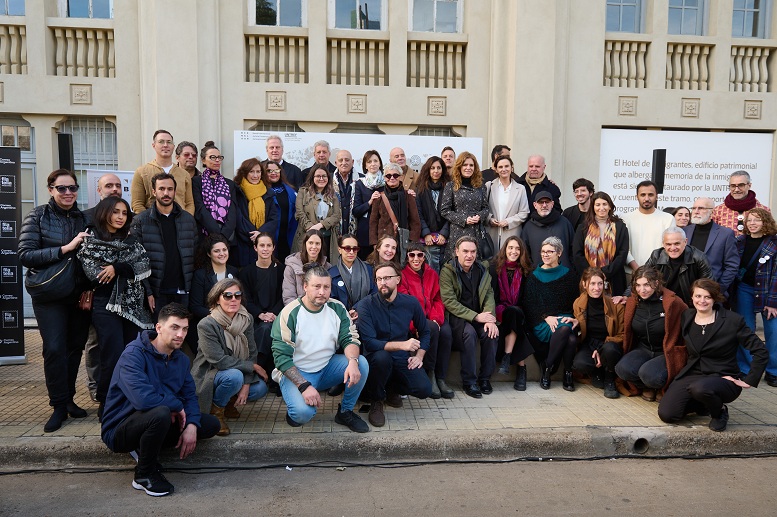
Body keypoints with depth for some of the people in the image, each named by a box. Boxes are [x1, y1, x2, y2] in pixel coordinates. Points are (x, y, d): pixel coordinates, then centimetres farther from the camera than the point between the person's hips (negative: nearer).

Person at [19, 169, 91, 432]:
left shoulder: (82, 218, 8)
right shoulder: (38, 216, -2)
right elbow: (25, 255, -10)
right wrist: (64, 249, -18)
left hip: (80, 293, 3)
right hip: (50, 295, -3)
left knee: (75, 347, 8)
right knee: (54, 349, -8)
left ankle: (68, 398, 24)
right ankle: (59, 405, 6)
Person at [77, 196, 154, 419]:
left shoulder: (130, 240, 14)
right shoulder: (91, 241, 2)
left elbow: (145, 266, 0)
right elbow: (95, 275, -9)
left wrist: (117, 268, -12)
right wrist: (128, 269, -2)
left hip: (132, 306, 4)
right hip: (106, 305, -4)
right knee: (113, 357, -7)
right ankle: (107, 406, 7)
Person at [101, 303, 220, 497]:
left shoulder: (181, 359, 2)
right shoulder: (134, 354, -22)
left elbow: (190, 396, 3)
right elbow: (142, 399, -36)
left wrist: (192, 426, -15)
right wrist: (177, 406, -20)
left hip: (153, 423, 7)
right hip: (120, 429, -7)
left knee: (211, 424, -1)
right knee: (160, 413, -37)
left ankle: (146, 448, 5)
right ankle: (144, 475, -11)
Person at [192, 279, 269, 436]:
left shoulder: (247, 319, -5)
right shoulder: (206, 325, -21)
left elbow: (251, 353, -4)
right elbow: (219, 360, -25)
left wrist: (246, 384, -15)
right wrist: (253, 367, -19)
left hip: (237, 372, 6)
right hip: (208, 374, -6)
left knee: (260, 388, -17)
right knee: (234, 376, -34)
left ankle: (228, 403, 11)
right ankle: (216, 409, -5)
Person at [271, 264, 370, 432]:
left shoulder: (337, 308, -3)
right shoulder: (290, 314, -15)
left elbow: (350, 339, -4)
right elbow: (282, 357, -16)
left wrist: (352, 361, -28)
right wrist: (304, 386, -27)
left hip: (327, 367, 4)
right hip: (296, 373, -4)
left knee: (362, 363, -20)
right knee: (303, 412, -31)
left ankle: (345, 412, 1)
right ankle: (294, 411, 9)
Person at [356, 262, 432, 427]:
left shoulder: (411, 303, -1)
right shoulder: (365, 305, -13)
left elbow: (424, 332, 14)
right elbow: (369, 342, -23)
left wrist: (419, 356, -1)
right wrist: (401, 345, -32)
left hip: (402, 360, 4)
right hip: (376, 359, -3)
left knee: (424, 389, -19)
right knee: (382, 356, -38)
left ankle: (392, 388, 16)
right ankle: (376, 402, -8)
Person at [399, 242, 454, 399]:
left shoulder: (432, 274, 15)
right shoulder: (403, 275, 2)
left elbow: (438, 299, 10)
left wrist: (437, 319, -9)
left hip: (432, 318, 4)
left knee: (446, 331, -28)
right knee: (432, 329, -33)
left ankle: (441, 378, -17)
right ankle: (429, 375, -17)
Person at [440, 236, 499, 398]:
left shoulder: (482, 269, 8)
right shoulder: (447, 271, -8)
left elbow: (489, 295, 1)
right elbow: (449, 301, -16)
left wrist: (490, 318, -17)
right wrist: (475, 317, -21)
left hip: (479, 316, 4)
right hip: (456, 316, -4)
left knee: (491, 332, -24)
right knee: (469, 332, -32)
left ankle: (485, 377, -6)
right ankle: (469, 381, -19)